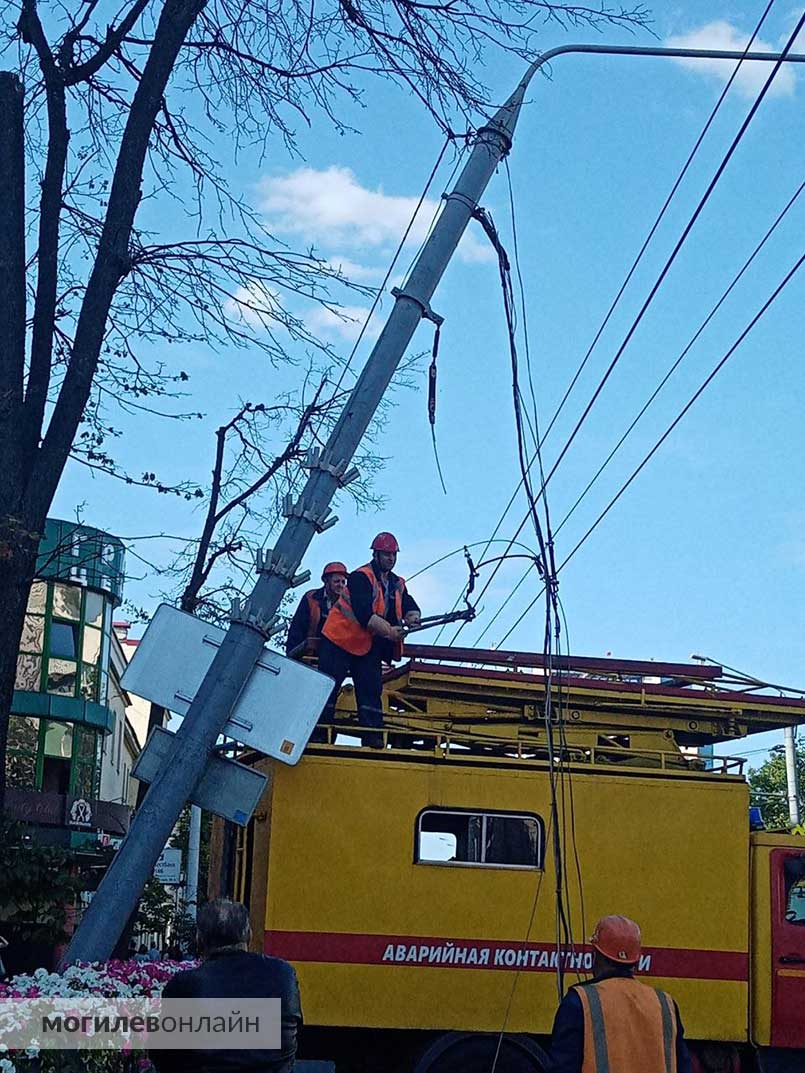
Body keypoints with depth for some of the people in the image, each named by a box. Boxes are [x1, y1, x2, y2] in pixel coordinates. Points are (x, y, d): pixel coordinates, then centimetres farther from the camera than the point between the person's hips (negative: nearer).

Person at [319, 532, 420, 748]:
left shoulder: (397, 584, 11)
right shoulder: (360, 578, -16)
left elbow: (409, 606, 5)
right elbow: (363, 613, -26)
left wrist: (412, 616, -20)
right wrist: (389, 631, -30)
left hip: (369, 646, 7)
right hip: (340, 640, -7)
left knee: (371, 688, 1)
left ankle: (372, 734, 0)